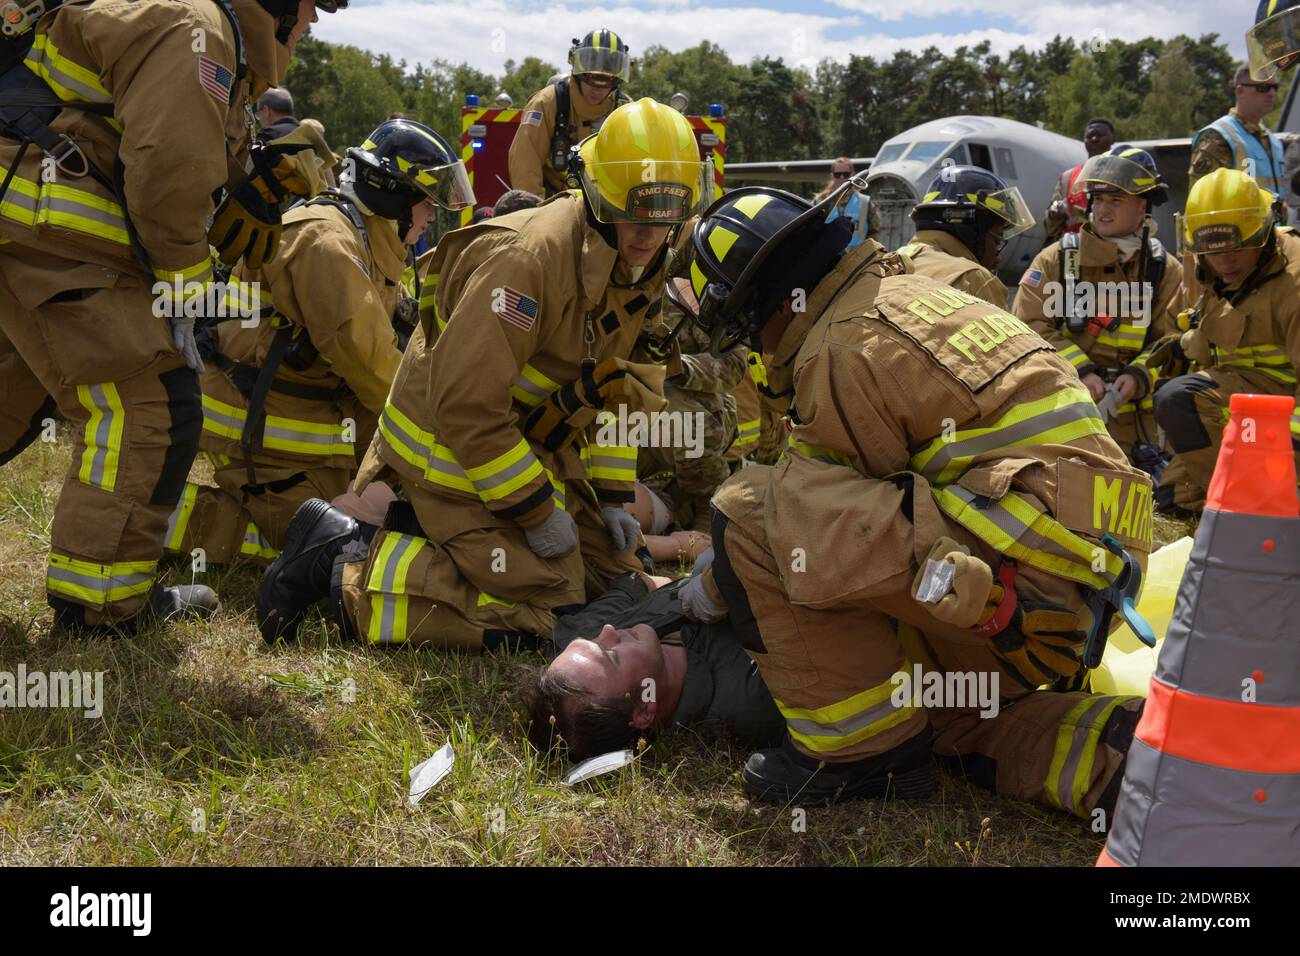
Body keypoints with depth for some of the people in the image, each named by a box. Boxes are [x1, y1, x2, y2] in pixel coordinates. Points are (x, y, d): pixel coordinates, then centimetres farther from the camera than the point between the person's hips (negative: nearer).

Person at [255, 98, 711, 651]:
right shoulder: (530, 259, -29)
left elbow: (610, 386, 15)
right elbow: (465, 402, -30)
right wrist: (537, 512, -23)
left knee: (613, 576, 14)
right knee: (535, 616, -14)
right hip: (455, 447, -9)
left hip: (534, 445, 9)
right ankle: (345, 565, -6)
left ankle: (425, 532, 18)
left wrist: (612, 497, 8)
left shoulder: (638, 265, 1)